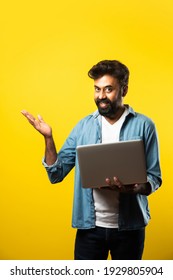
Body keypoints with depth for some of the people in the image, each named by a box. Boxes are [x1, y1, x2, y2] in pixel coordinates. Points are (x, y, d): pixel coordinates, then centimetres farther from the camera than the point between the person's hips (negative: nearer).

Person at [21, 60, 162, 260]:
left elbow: (154, 179, -4)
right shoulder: (84, 126, 3)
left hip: (128, 226, -1)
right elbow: (56, 174, 0)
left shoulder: (143, 125, -5)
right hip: (90, 225, 2)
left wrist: (134, 188, -25)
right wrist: (48, 138, -13)